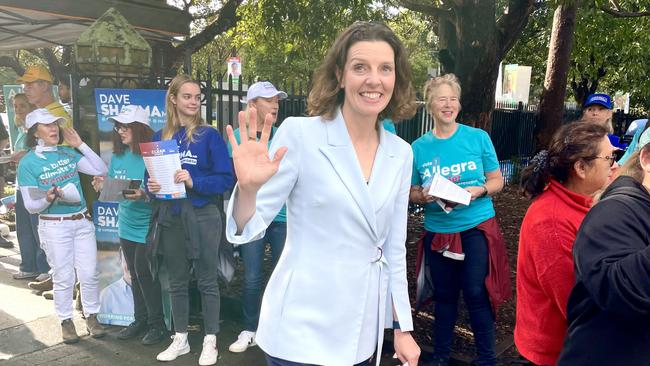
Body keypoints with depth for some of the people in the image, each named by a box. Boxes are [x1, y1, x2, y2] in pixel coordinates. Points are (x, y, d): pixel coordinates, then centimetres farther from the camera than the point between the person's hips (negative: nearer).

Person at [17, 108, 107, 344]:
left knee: (89, 273, 6)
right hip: (54, 226, -3)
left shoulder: (68, 153, 5)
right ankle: (66, 321, 22)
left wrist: (80, 145, -2)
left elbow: (101, 170, 1)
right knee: (64, 277, 5)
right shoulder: (28, 163, -5)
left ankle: (92, 316, 22)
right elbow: (31, 206, -5)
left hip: (82, 221, 3)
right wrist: (48, 199, -27)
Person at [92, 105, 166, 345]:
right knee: (135, 274, 15)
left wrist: (144, 195, -32)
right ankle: (141, 320, 29)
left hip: (148, 225, -7)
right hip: (126, 224, 7)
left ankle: (157, 324, 14)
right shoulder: (117, 156, 5)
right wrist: (103, 186, -7)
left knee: (144, 272, -3)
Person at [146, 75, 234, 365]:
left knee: (206, 281, 6)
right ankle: (180, 339, 30)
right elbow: (152, 175, 14)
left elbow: (227, 178, -10)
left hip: (202, 216, -4)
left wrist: (194, 182, -22)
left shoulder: (209, 135, -5)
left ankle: (210, 341, 20)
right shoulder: (160, 137, 7)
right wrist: (151, 186, -8)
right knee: (176, 282, 15)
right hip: (170, 217, 4)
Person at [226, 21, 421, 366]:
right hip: (303, 331, -4)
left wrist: (402, 328, 10)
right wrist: (248, 188, -31)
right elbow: (248, 230, -10)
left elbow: (394, 249, 9)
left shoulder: (400, 153, 1)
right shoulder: (299, 133, -13)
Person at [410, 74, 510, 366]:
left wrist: (478, 190, -17)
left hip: (477, 228, -1)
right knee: (444, 295, 13)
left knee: (476, 294, 0)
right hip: (438, 231, 2)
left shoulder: (478, 137, -4)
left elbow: (497, 181, 2)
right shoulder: (419, 147, -2)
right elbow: (412, 194, 4)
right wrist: (425, 196, -18)